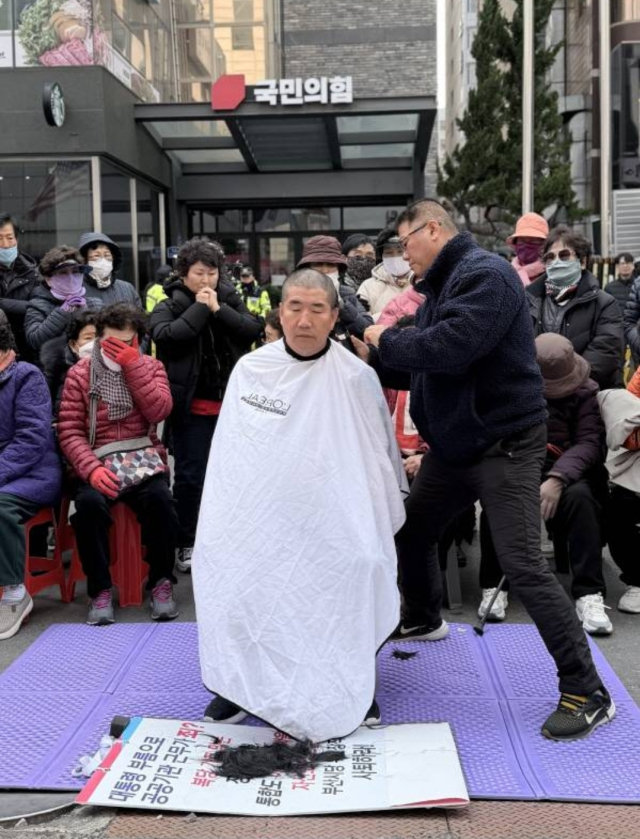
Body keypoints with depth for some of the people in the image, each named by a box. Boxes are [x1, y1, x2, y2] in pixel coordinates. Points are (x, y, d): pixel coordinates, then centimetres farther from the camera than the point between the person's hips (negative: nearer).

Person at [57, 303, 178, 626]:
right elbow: (69, 431, -3)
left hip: (144, 460, 1)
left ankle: (161, 581, -10)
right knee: (89, 502, -33)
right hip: (97, 464, -1)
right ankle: (100, 588, -14)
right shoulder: (80, 373, 5)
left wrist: (132, 365, -10)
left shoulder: (150, 367, 10)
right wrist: (91, 469, -20)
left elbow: (159, 412, -8)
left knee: (159, 498, -31)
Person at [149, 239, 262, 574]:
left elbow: (254, 330, -6)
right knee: (190, 475, 1)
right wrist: (199, 308, -14)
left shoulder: (230, 299, 8)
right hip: (191, 405, -3)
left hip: (231, 402, 3)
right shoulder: (169, 305, 0)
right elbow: (165, 336, -20)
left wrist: (218, 309, -13)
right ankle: (185, 543, 13)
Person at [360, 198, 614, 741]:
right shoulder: (443, 285, 12)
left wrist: (386, 340, -16)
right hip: (454, 444, 10)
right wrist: (373, 357, -1)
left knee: (522, 565, -13)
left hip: (505, 444, -10)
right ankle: (423, 619, 47)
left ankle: (587, 692, -3)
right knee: (412, 532, 20)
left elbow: (449, 349, -32)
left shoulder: (485, 274, -18)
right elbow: (420, 367, 13)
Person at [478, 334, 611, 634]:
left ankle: (589, 594, -26)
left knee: (579, 495, -32)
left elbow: (589, 441, -11)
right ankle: (493, 586, -18)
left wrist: (557, 478, -29)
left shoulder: (584, 389, 0)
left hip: (562, 471, 1)